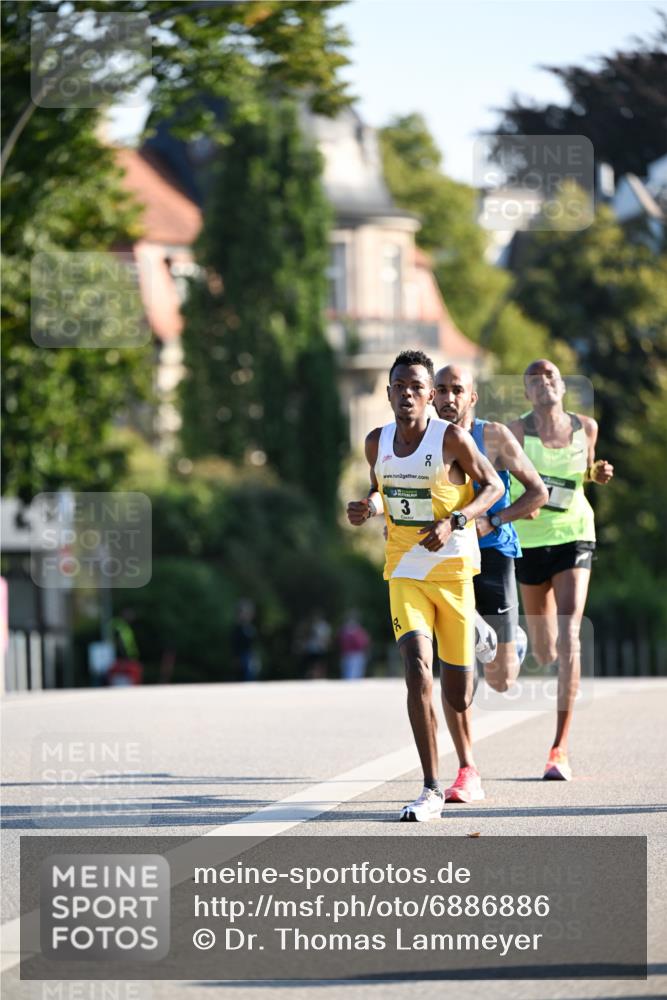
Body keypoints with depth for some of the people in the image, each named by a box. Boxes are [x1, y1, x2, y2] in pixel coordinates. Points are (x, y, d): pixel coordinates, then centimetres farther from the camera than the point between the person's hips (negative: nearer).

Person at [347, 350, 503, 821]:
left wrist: (454, 521, -18)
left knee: (459, 698, 4)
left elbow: (493, 485, -3)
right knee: (417, 667, -20)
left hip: (453, 568, -2)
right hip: (404, 571, 2)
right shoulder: (377, 442, 2)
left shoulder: (452, 438, -11)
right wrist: (368, 508, -5)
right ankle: (432, 790, -16)